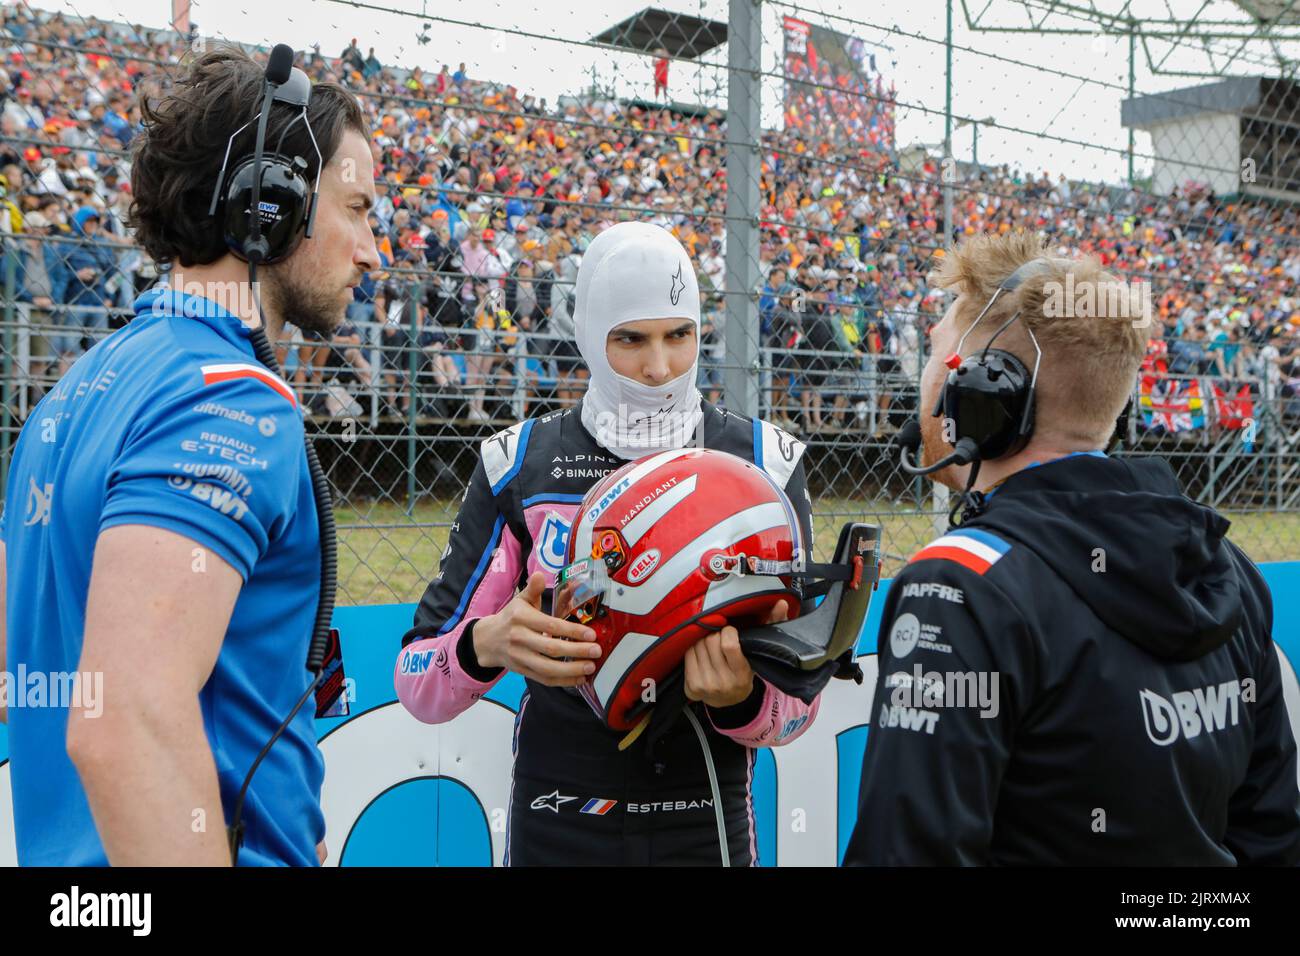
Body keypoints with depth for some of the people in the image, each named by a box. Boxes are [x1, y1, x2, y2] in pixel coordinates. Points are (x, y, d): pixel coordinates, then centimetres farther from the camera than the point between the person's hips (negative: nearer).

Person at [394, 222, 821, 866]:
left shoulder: (762, 463, -4)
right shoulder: (521, 465, -5)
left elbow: (798, 701, -2)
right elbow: (418, 686, -4)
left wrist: (742, 699, -24)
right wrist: (486, 644, -25)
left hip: (708, 828, 0)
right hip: (556, 830, 0)